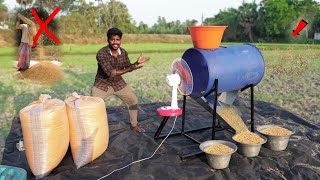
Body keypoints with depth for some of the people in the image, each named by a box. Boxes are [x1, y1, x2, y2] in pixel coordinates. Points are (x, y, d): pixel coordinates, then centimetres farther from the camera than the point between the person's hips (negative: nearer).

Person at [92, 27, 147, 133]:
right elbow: (111, 73, -32)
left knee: (133, 100, 6)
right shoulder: (101, 53, -26)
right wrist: (132, 68, -37)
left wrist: (136, 63, -16)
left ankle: (134, 125, 24)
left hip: (119, 83, 5)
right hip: (102, 84, -4)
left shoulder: (123, 52, -9)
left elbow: (128, 67, 6)